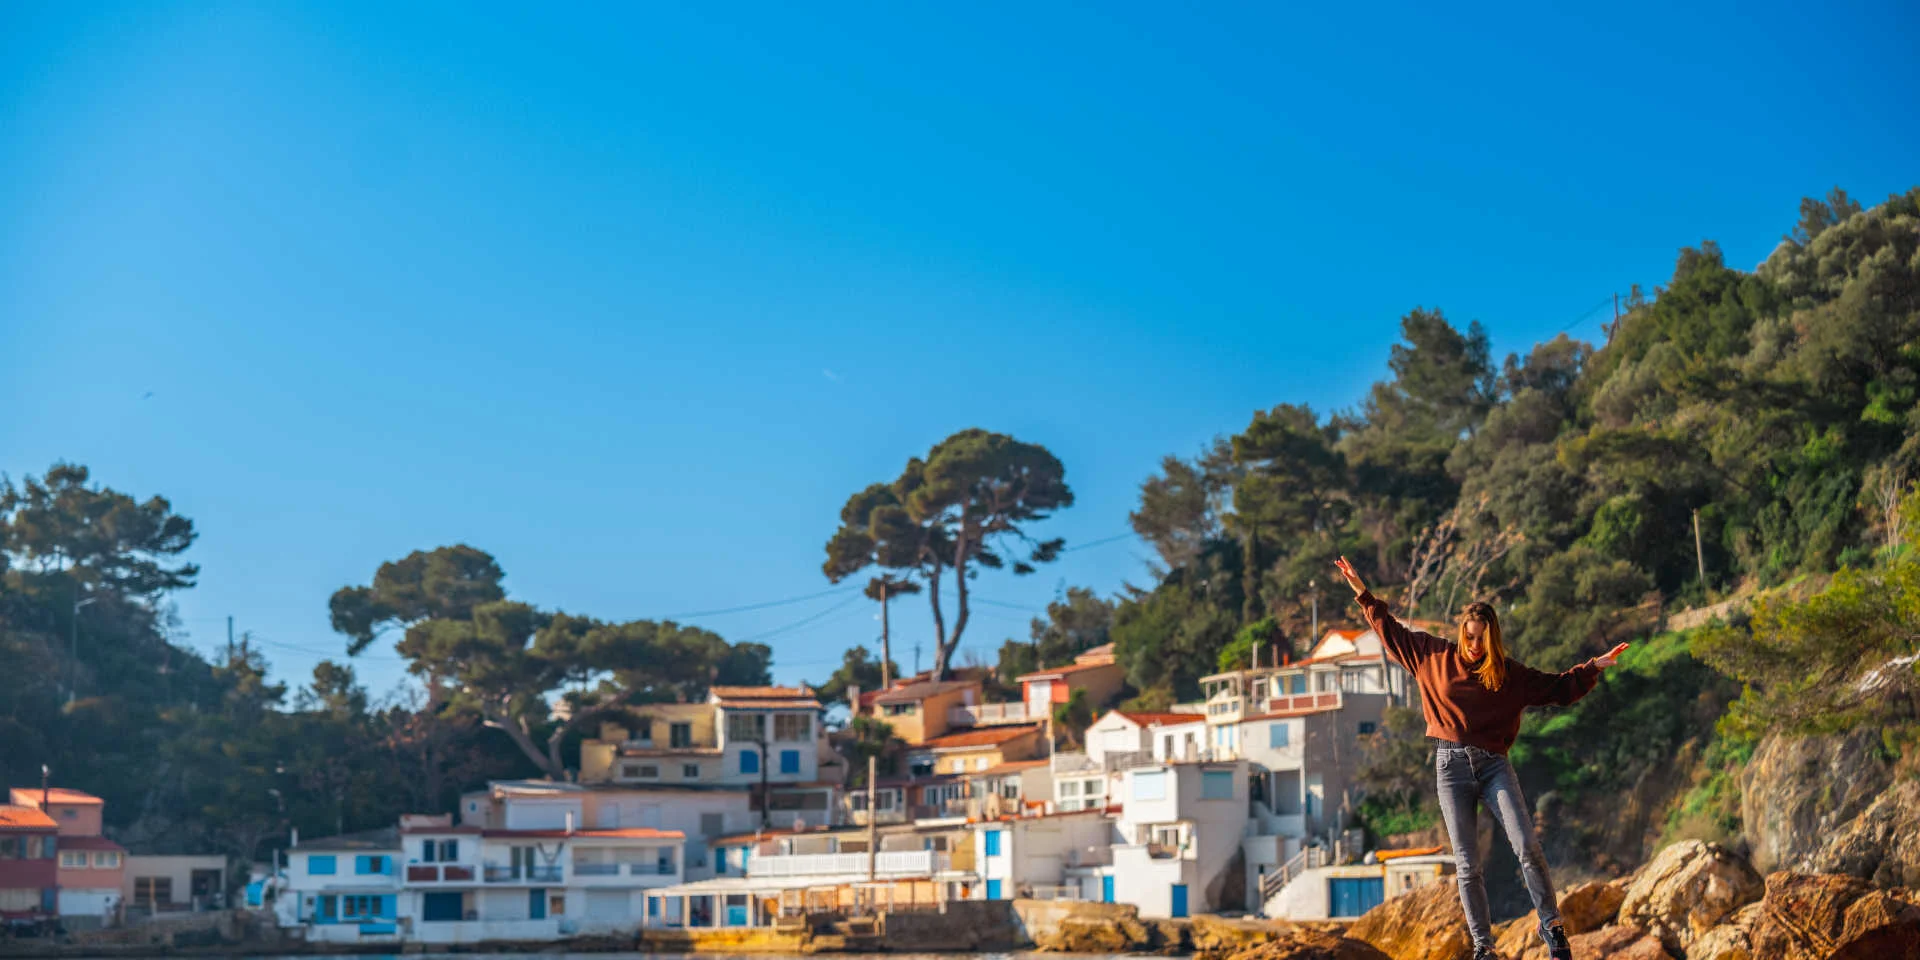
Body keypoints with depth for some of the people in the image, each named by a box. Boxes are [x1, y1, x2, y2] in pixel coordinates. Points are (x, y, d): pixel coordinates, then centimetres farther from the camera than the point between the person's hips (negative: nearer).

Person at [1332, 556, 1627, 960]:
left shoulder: (1510, 673, 6)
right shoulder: (1434, 656, 7)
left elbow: (1560, 688, 11)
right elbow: (1392, 632, 18)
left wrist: (1594, 667, 1)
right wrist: (1364, 595, 18)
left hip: (1494, 765, 0)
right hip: (1451, 766, 0)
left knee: (1528, 847, -15)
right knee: (1466, 865, -1)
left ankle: (1552, 927, -5)